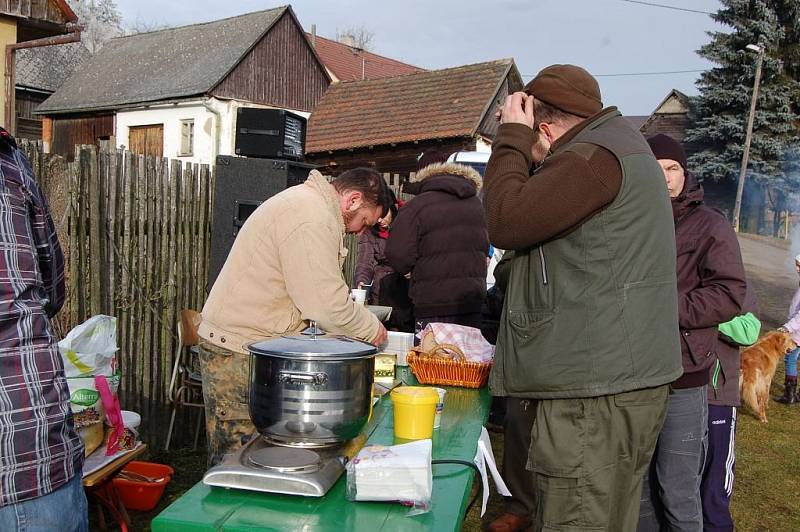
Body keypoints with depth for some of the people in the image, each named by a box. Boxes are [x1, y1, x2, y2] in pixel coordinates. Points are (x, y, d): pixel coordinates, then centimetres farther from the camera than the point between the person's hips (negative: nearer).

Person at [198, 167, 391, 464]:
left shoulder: (304, 200, 16)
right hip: (239, 352, -11)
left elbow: (314, 291, 19)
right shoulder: (313, 219, -20)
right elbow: (327, 304, -22)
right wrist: (372, 329, -5)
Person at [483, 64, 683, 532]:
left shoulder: (592, 157, -14)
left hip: (598, 389, -11)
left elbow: (506, 222, -18)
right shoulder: (619, 145, 20)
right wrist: (516, 141, 11)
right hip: (620, 376, 11)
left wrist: (512, 138, -7)